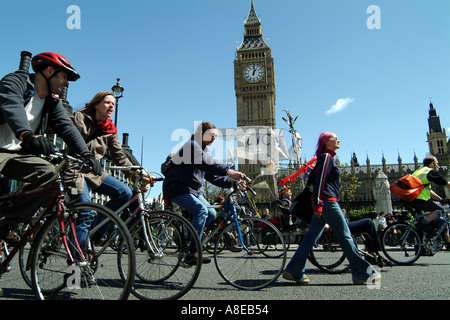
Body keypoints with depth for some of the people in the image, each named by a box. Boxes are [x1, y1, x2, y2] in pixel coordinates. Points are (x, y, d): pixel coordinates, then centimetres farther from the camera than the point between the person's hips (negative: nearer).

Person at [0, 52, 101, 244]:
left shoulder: (52, 103, 10)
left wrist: (86, 154, -22)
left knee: (48, 173, -19)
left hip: (19, 153, 6)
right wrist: (28, 135, -51)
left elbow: (66, 127, -5)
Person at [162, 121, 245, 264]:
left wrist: (231, 183, -3)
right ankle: (191, 253, -24)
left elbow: (211, 176, 11)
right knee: (201, 210, -26)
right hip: (176, 188, -10)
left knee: (211, 214, 1)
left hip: (192, 190, 10)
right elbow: (207, 163, -30)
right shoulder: (192, 145, -11)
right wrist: (229, 171, -39)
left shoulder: (203, 150, 18)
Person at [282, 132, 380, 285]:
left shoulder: (328, 157, 24)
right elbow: (320, 180, -16)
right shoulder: (326, 157, -6)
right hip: (327, 201, -10)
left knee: (311, 237, 6)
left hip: (323, 203, 10)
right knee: (345, 236, -2)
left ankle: (294, 271, 7)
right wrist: (318, 204, -22)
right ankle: (362, 273, 8)